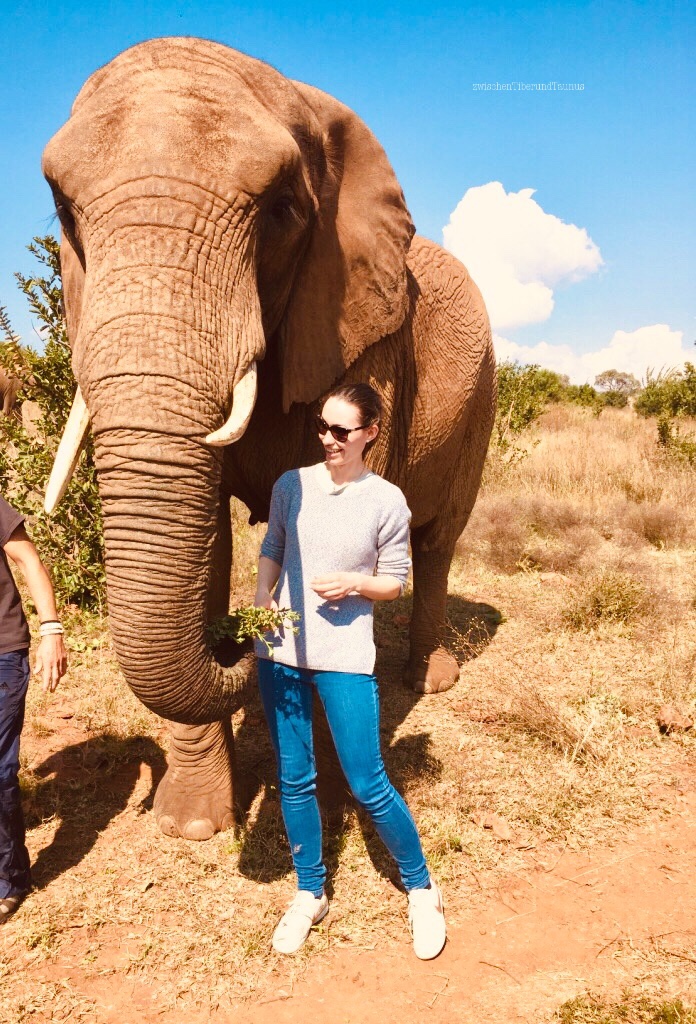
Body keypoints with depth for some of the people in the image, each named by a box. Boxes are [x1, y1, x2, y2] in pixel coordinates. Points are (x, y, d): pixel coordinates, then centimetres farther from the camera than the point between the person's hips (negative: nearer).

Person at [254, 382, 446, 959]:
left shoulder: (386, 501, -4)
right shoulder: (292, 485, 3)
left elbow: (395, 582, 3)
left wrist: (353, 584, -16)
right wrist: (262, 598, -4)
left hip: (345, 657, -3)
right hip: (281, 652, 4)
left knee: (368, 785, 0)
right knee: (294, 780, 13)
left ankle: (421, 889, 25)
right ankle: (310, 896, 33)